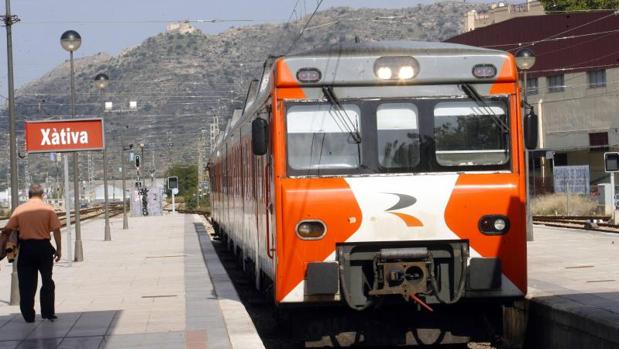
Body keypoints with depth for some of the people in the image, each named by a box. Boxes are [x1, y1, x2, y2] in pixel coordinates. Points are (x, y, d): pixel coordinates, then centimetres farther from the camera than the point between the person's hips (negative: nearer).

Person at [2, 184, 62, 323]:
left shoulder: (20, 209, 0)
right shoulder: (48, 209, -2)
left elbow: (8, 229, -5)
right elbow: (56, 230, -8)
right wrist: (58, 249, -1)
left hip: (26, 247, 0)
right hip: (44, 246, 0)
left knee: (26, 283, 7)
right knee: (47, 281, 12)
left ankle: (28, 315, 8)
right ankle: (48, 313, 12)